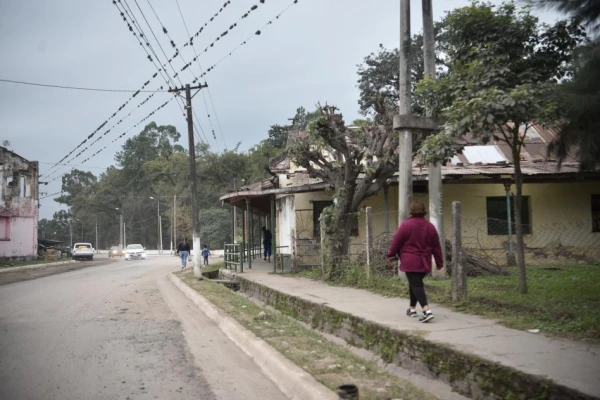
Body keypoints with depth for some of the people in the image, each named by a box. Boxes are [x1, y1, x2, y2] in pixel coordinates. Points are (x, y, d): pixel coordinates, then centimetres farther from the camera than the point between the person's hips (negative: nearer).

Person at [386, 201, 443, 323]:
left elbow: (396, 242, -5)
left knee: (416, 285, -9)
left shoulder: (406, 225, -9)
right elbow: (436, 246, 10)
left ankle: (427, 311, -24)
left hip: (410, 262, -6)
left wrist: (391, 255, 10)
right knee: (416, 283, 21)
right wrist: (439, 262, 18)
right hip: (424, 262, 6)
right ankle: (412, 308, 31)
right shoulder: (430, 226, 7)